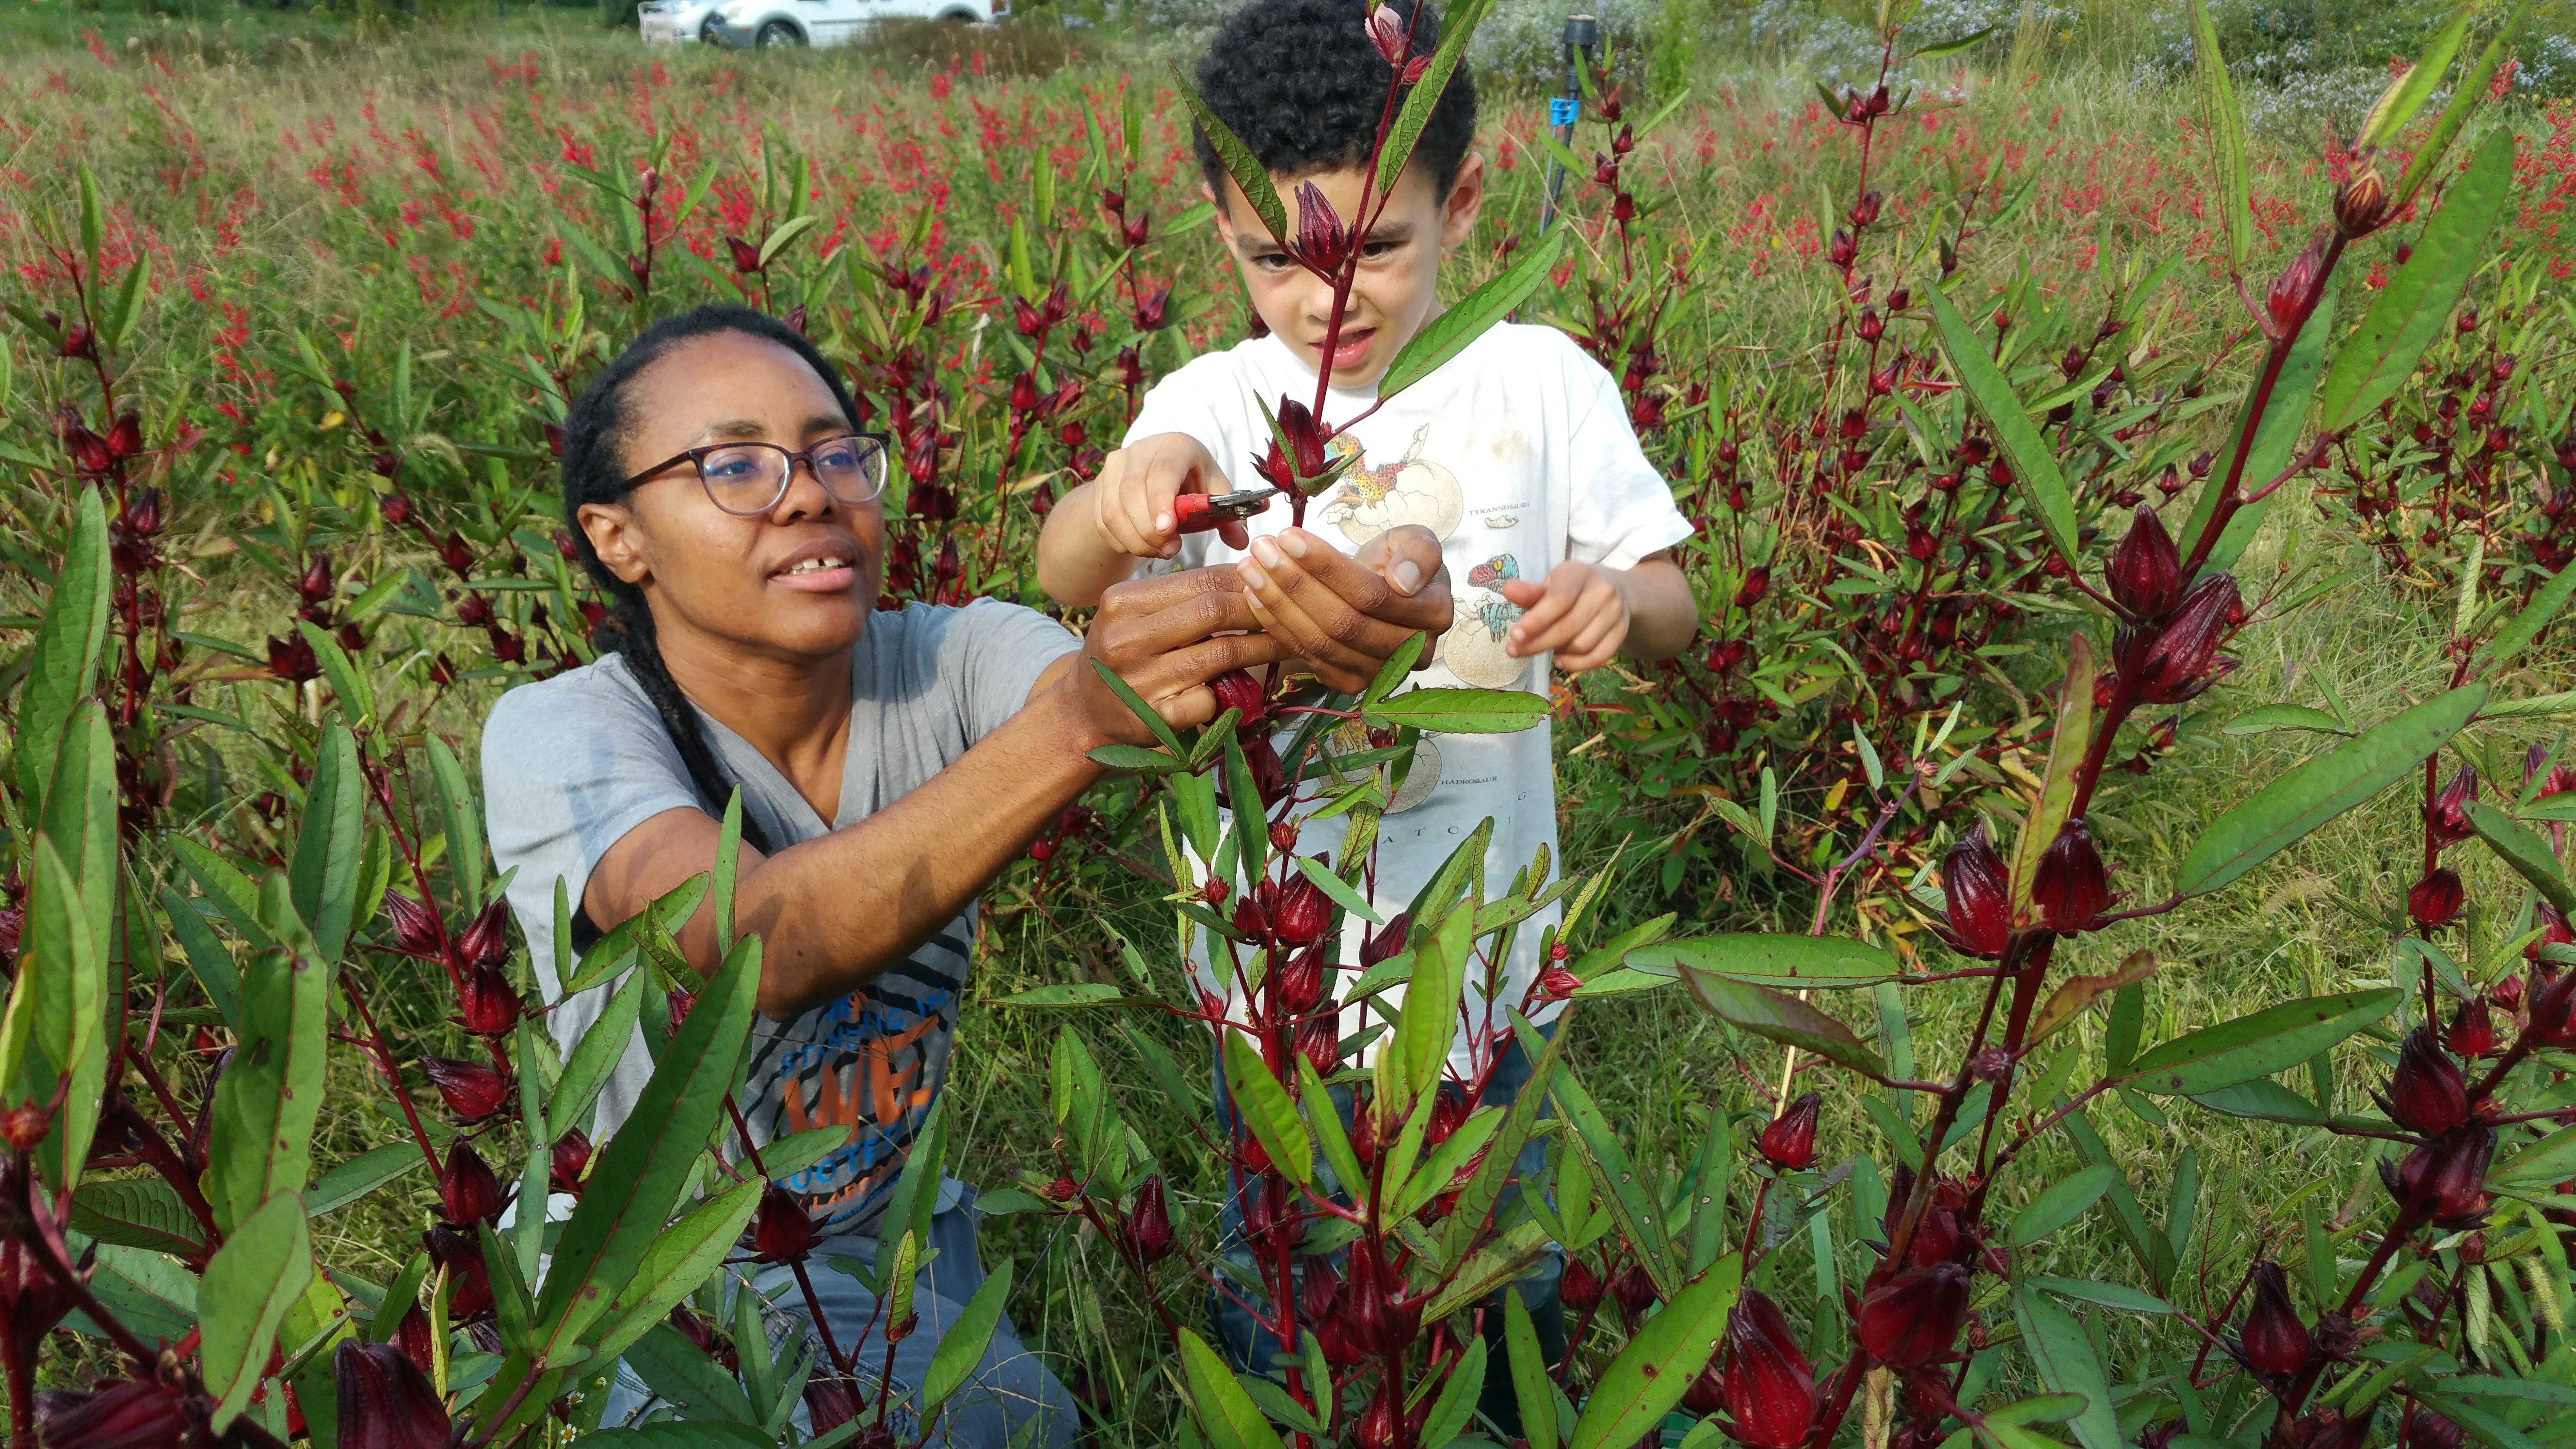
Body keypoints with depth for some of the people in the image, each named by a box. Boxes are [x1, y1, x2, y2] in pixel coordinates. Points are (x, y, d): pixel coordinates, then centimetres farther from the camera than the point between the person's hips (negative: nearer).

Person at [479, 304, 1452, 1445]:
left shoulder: (951, 661, -11)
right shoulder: (556, 735, -20)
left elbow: (1183, 700, -30)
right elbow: (756, 944, -40)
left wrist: (1297, 635, -54)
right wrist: (1072, 721, -54)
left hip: (903, 1241, 5)